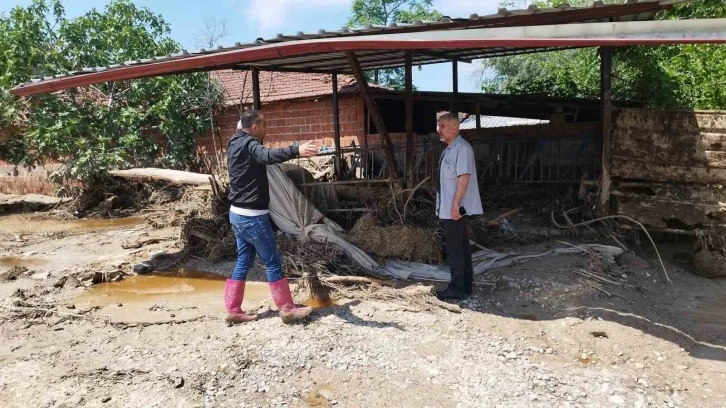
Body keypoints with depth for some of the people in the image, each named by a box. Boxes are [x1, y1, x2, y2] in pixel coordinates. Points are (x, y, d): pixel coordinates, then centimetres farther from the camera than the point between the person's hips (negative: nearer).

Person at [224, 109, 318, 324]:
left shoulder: (235, 143, 11)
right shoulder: (248, 144, -18)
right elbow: (267, 155, -43)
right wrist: (296, 150, -56)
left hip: (238, 214, 10)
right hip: (252, 216, -10)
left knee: (244, 262, 15)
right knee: (273, 262, 0)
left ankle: (233, 311, 18)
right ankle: (287, 309, 10)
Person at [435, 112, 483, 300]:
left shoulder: (462, 148, -15)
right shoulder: (448, 149, 14)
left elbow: (464, 177, -22)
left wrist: (455, 204, -26)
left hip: (455, 208, -9)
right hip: (448, 207, 10)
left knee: (455, 247, -4)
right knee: (461, 245, 14)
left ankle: (457, 288, 4)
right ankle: (466, 284, 24)